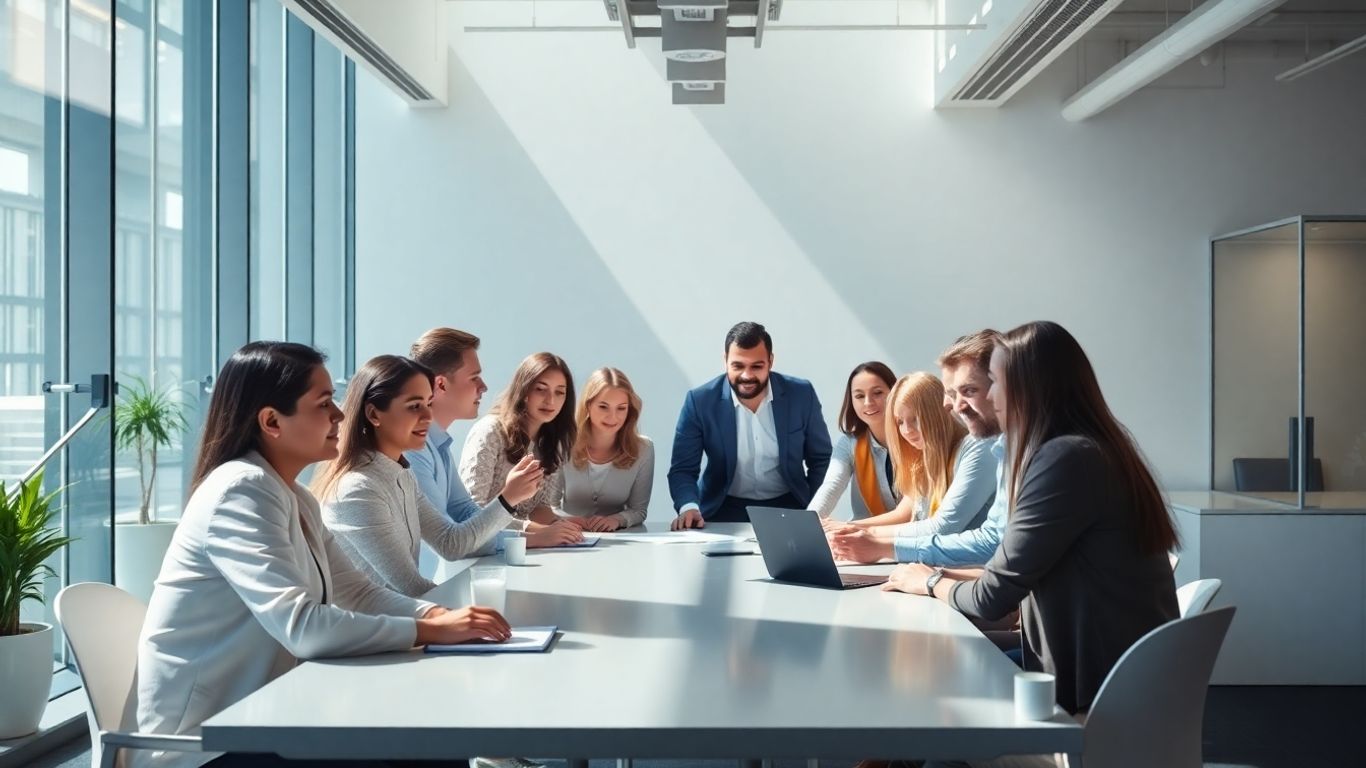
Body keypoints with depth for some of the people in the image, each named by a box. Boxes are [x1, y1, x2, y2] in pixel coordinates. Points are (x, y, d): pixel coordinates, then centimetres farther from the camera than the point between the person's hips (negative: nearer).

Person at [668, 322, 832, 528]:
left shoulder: (801, 395, -7)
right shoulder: (700, 401, -11)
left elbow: (821, 460, 4)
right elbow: (682, 470, -7)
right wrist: (689, 507, -27)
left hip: (786, 507, 1)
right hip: (725, 509, -1)